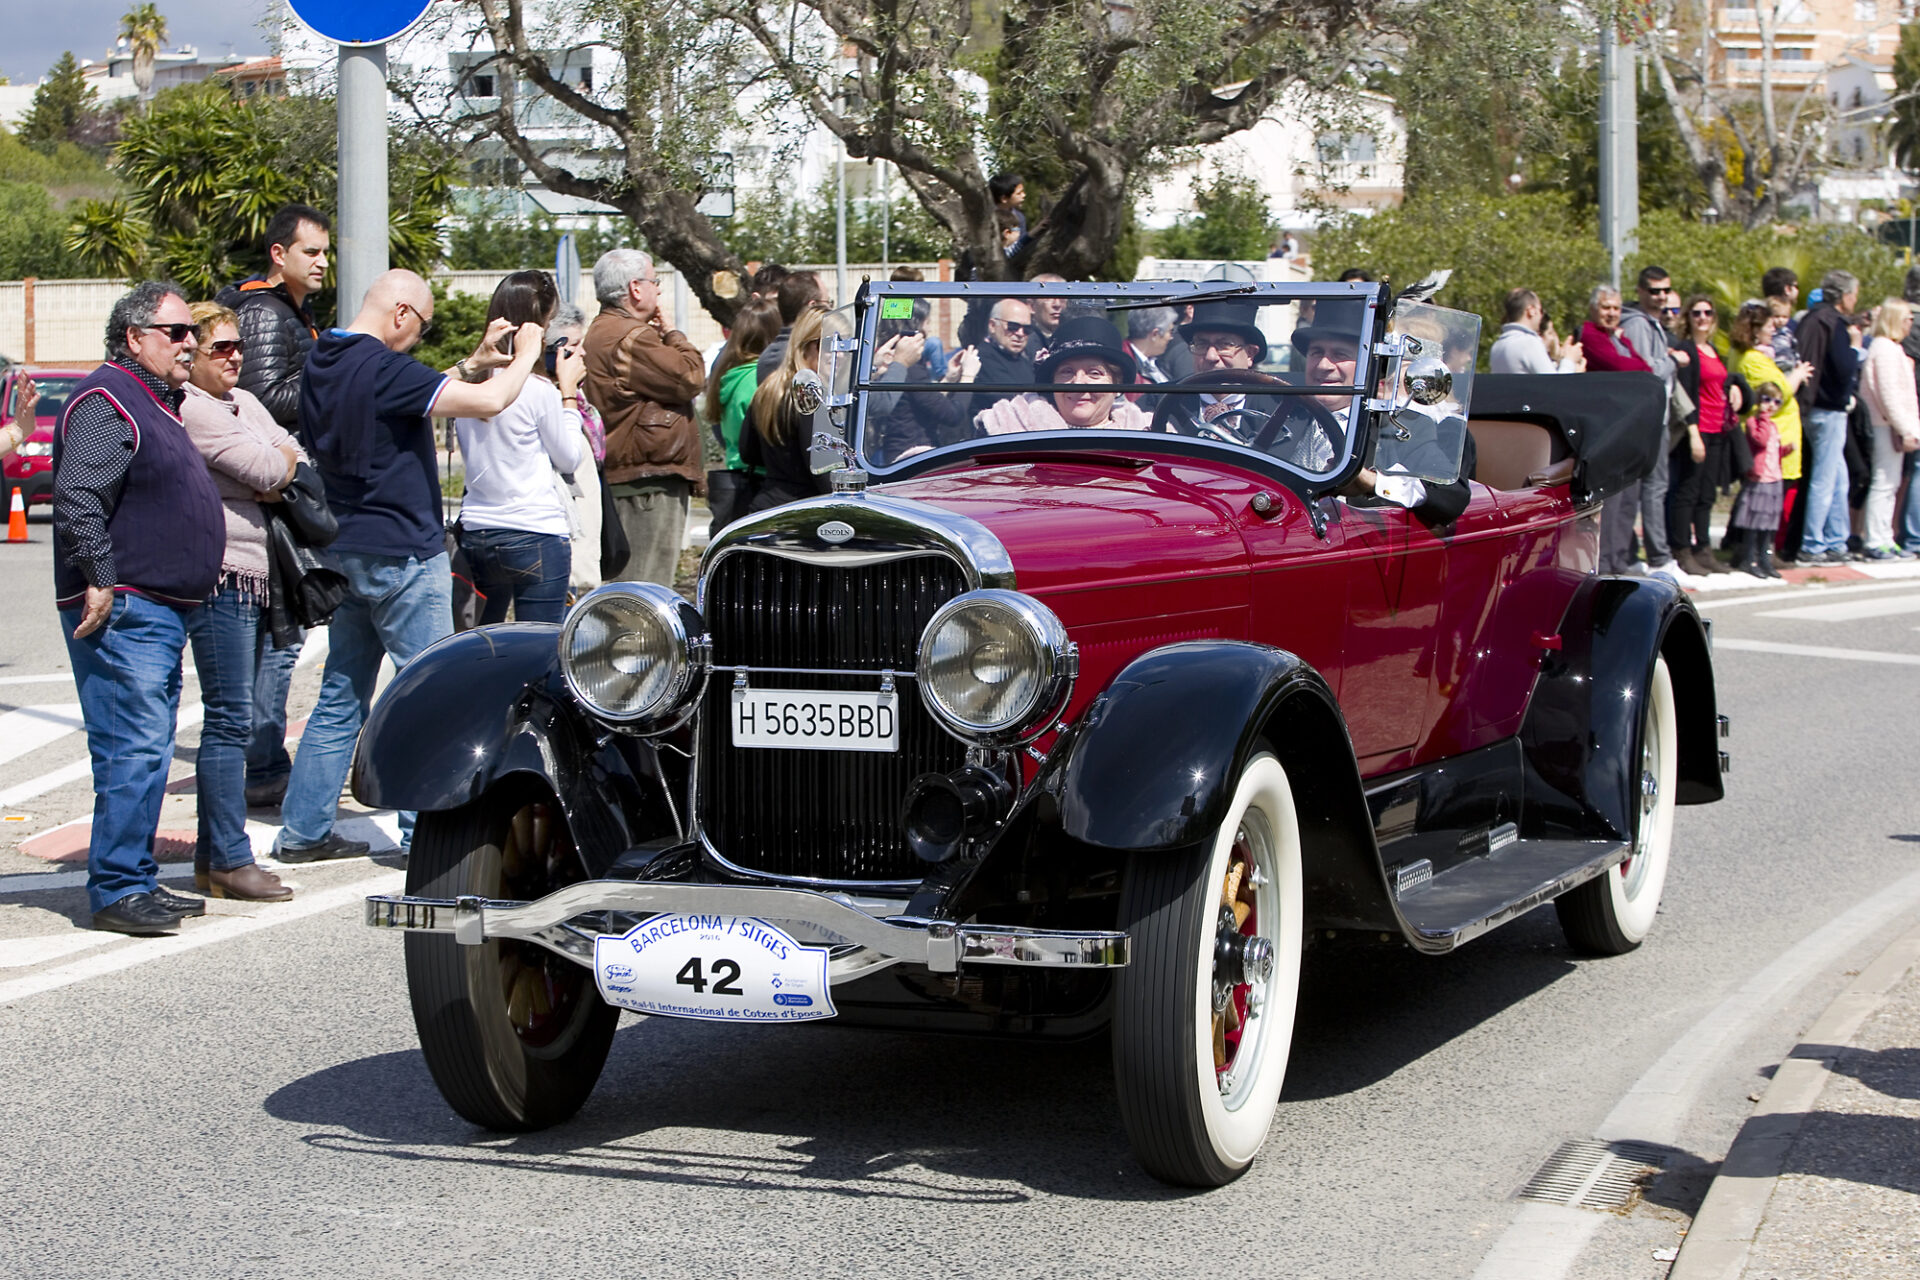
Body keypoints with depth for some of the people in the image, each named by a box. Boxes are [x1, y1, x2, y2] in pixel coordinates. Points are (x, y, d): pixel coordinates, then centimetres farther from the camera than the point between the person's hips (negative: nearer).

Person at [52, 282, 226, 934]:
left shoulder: (156, 403, 21)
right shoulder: (106, 402, -12)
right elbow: (77, 500, -22)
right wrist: (102, 582, -24)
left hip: (161, 611, 11)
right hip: (121, 612, -11)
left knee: (148, 754, 12)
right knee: (134, 749, -13)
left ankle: (137, 881, 18)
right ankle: (116, 889, -11)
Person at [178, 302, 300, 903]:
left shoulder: (244, 402, 19)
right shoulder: (191, 409, -11)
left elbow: (294, 459, 14)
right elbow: (269, 471, -16)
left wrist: (274, 470, -7)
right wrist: (279, 462, 6)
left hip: (251, 580, 10)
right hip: (220, 577, -10)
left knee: (229, 719, 11)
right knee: (230, 719, -9)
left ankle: (213, 854, 15)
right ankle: (231, 860, -7)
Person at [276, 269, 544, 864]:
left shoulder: (323, 363, 9)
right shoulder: (381, 368, -19)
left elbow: (425, 394, 22)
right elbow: (488, 402, -24)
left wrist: (475, 362, 16)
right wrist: (524, 357, -7)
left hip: (349, 550, 9)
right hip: (402, 553, -9)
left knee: (341, 696, 13)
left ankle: (303, 830, 14)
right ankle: (426, 831, 2)